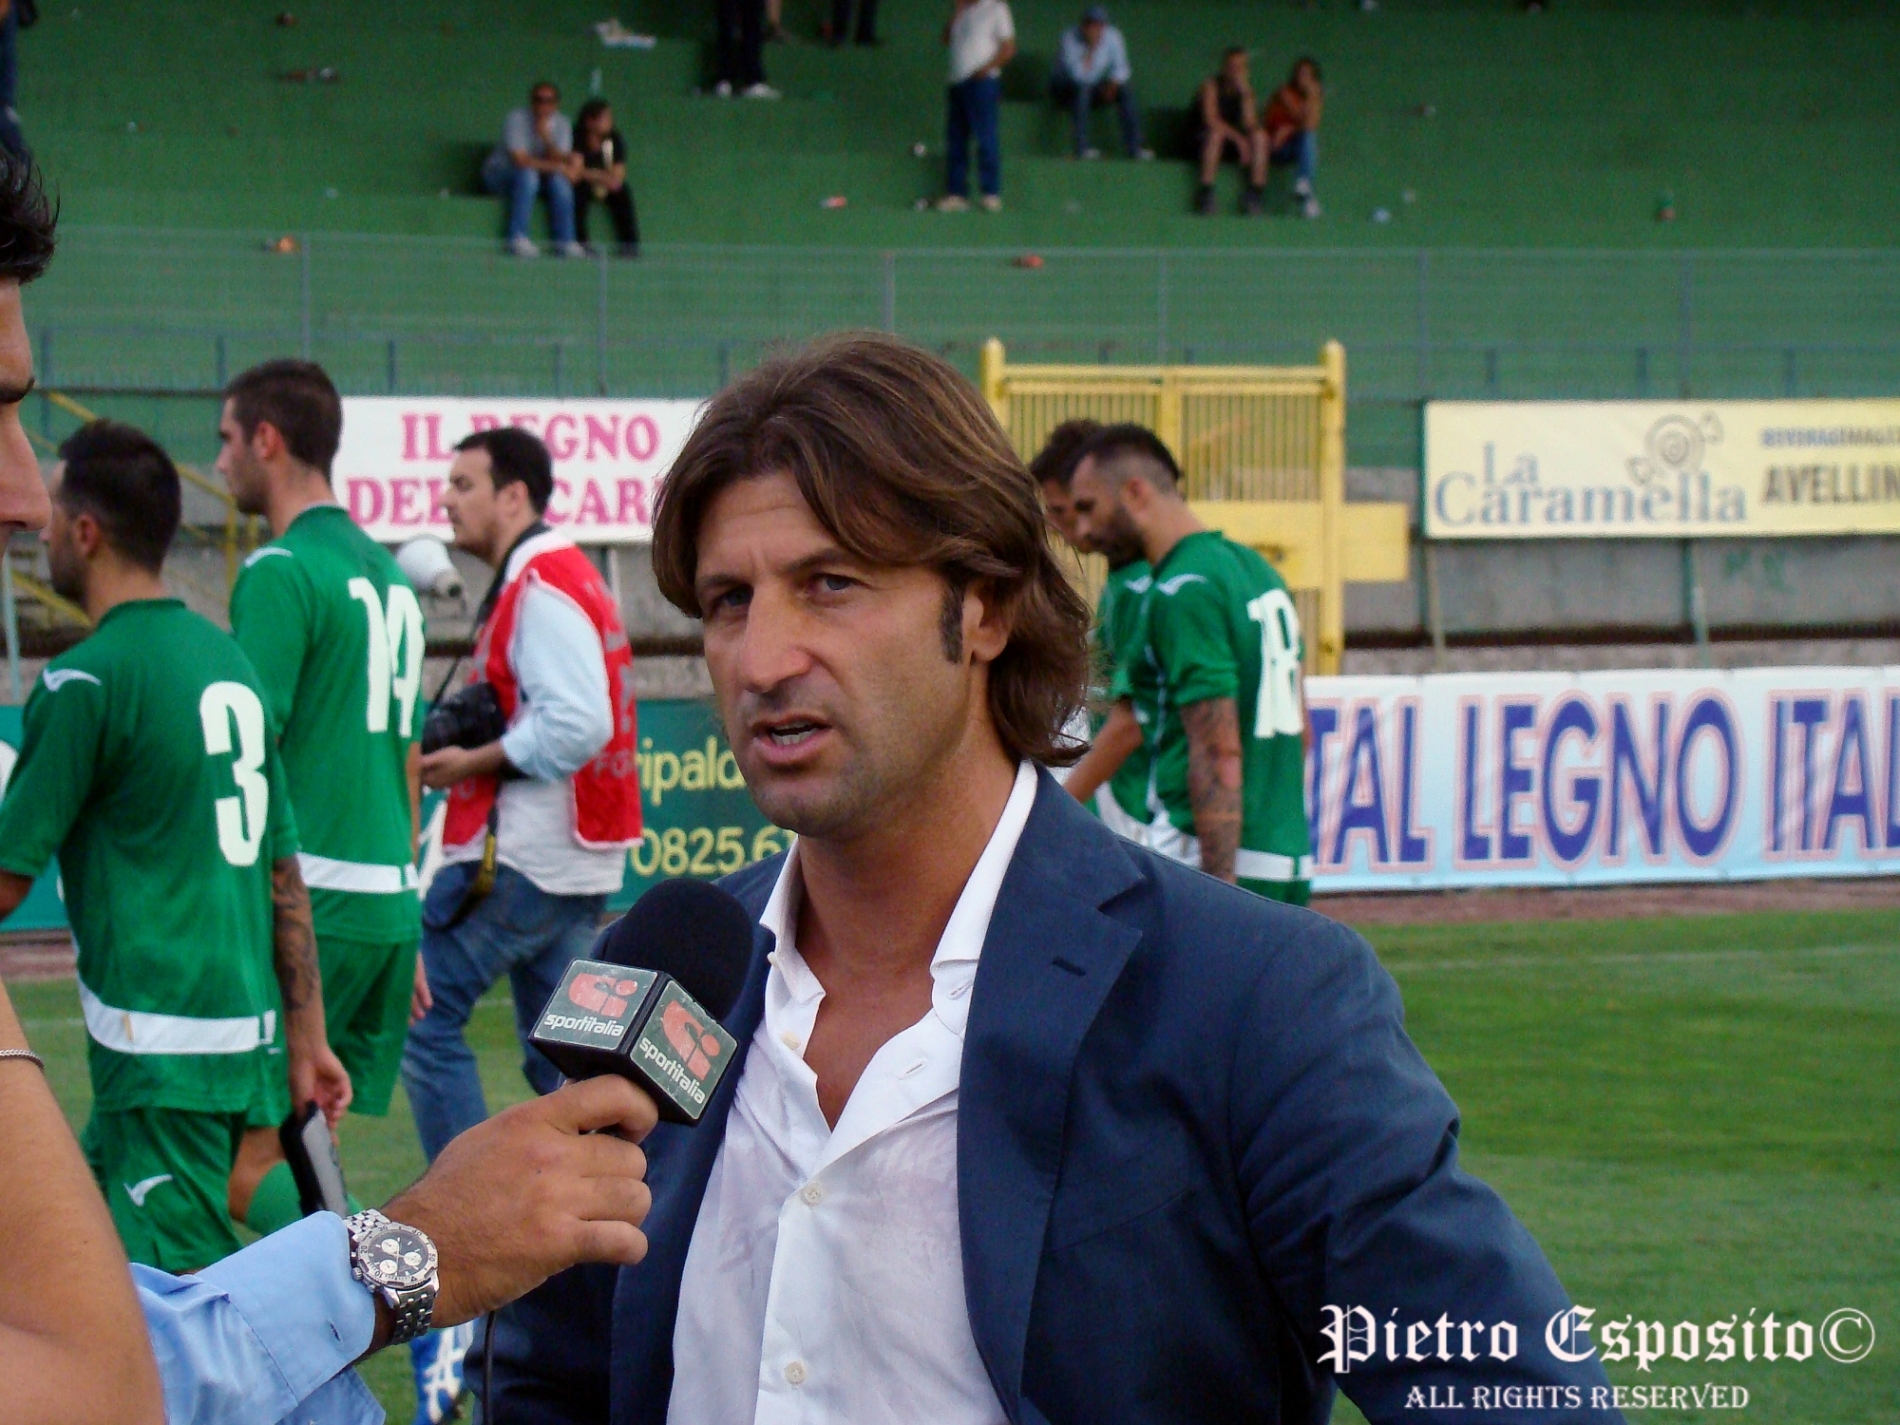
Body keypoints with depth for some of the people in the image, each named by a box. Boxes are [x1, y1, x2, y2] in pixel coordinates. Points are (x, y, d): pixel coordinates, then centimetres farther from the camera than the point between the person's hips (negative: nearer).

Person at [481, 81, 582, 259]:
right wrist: (553, 166, -24)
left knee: (560, 180, -24)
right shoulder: (517, 120, -19)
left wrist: (546, 137, -32)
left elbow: (560, 160, -17)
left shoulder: (561, 123, -4)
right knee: (527, 174, -35)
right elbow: (520, 160, -27)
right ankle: (518, 239, -38)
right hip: (499, 174, -5)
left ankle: (565, 241, -25)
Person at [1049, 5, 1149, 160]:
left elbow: (1120, 69, 0)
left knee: (1125, 91, -19)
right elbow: (1079, 75, -32)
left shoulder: (1112, 36, -9)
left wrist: (1113, 85, -18)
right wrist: (1091, 49, -33)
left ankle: (1134, 147, -23)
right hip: (1064, 89, -4)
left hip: (1094, 91, 4)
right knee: (1082, 88, -36)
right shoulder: (1070, 38, -22)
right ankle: (1082, 147, -41)